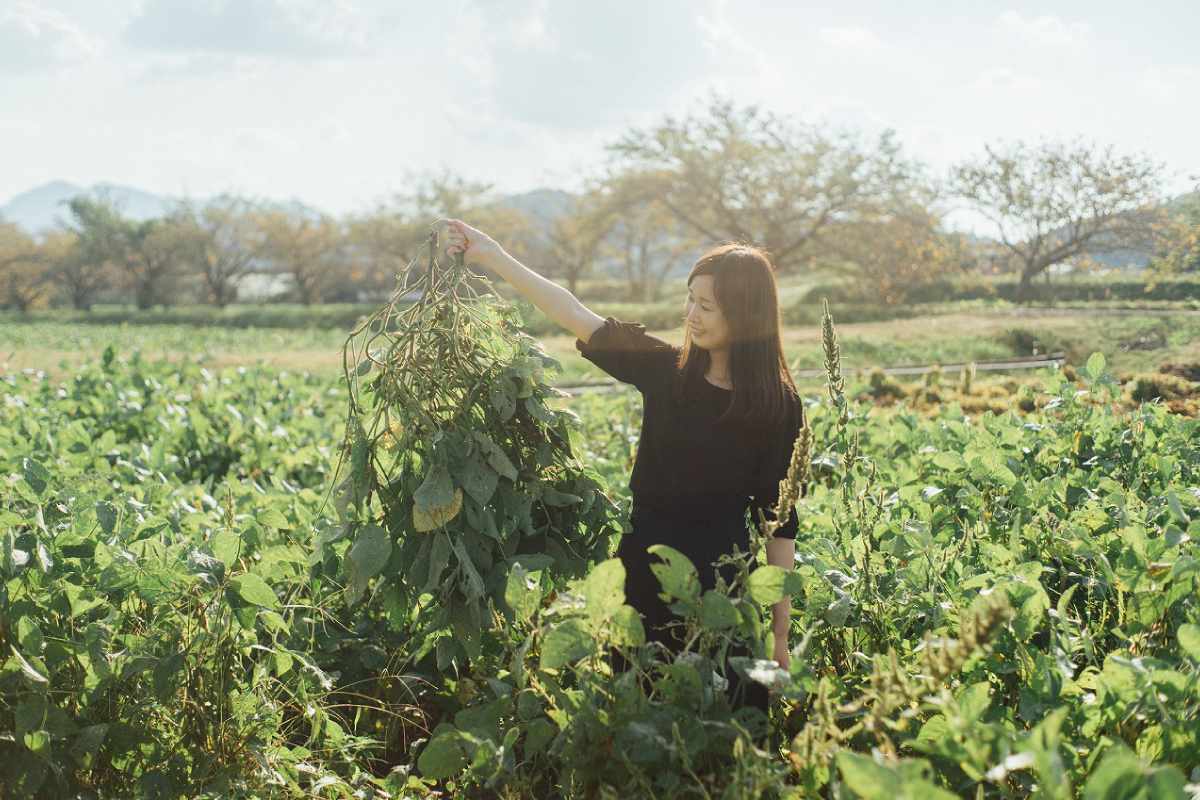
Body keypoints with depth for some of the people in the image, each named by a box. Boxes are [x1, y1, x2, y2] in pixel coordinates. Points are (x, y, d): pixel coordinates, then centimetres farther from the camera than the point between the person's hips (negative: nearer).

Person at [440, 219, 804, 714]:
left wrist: (781, 628, -2)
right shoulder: (664, 370, -1)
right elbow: (575, 316, -5)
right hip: (644, 575, 3)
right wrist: (491, 256, -10)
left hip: (724, 583, -3)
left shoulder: (778, 406, -6)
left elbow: (780, 521, -3)